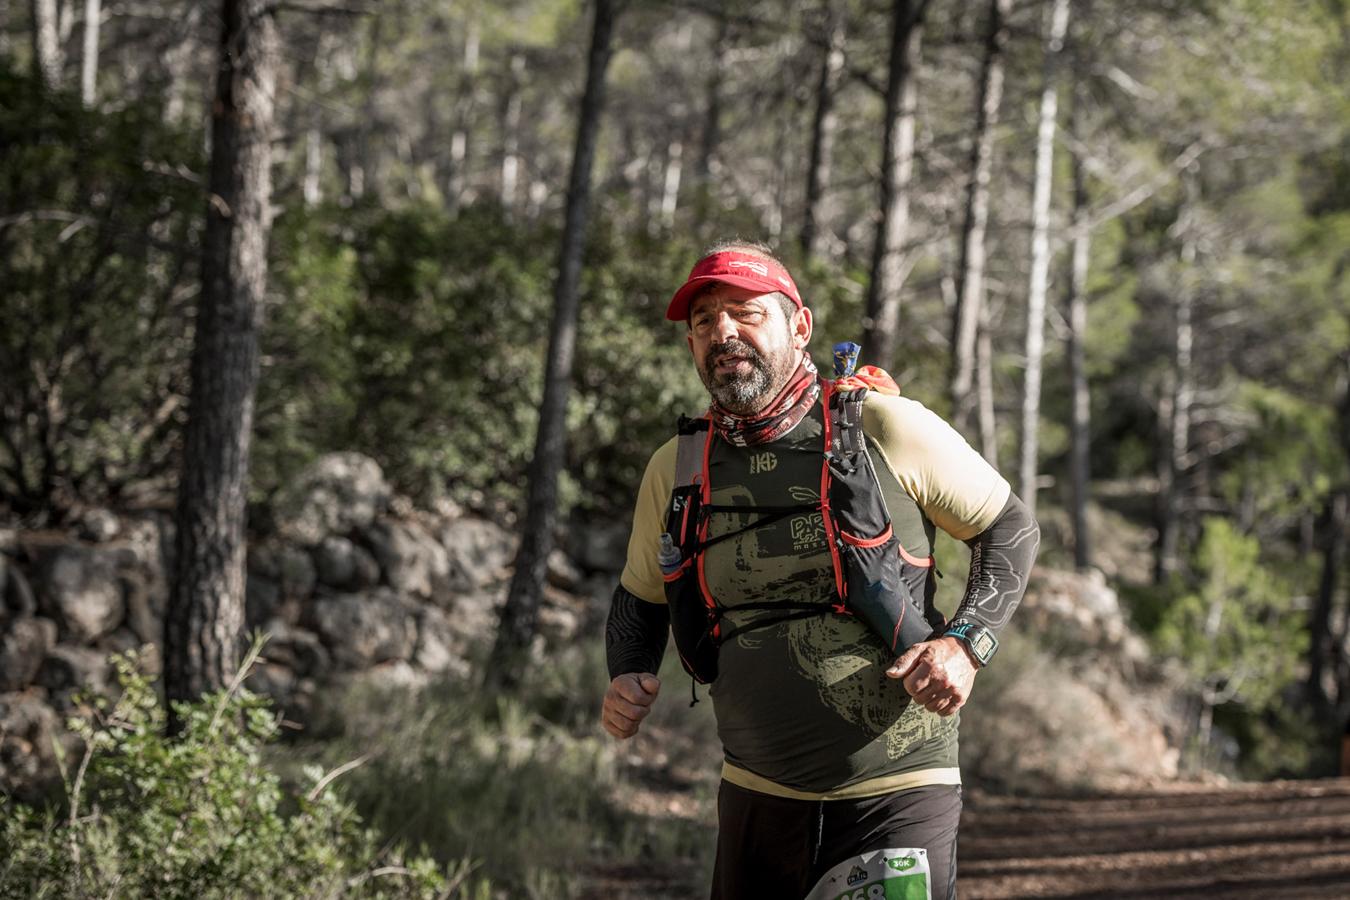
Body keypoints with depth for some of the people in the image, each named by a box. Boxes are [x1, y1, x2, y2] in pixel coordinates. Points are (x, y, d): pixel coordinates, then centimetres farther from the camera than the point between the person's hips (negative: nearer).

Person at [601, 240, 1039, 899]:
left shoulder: (886, 430, -6)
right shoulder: (675, 469, 4)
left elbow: (1010, 529, 4)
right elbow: (642, 596, 20)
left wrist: (964, 644, -11)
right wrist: (628, 679, 0)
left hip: (898, 794, -3)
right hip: (756, 797, 4)